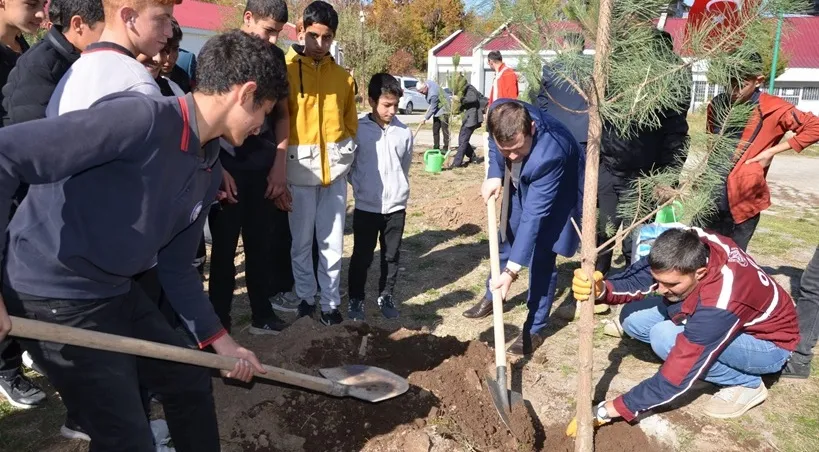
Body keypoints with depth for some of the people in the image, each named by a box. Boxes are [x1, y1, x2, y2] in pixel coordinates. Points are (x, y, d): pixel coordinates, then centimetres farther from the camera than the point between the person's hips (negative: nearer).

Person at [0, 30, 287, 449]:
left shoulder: (210, 172, 4)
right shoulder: (141, 117, -24)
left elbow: (176, 267, 11)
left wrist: (219, 339, 11)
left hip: (119, 291, 9)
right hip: (57, 296, -8)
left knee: (191, 383, 18)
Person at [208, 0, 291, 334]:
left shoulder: (276, 56, 8)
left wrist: (280, 163, 6)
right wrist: (216, 167, -10)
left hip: (264, 165, 4)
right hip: (227, 163, -3)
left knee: (261, 243, 10)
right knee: (224, 245, 3)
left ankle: (261, 315, 22)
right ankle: (219, 320, 15)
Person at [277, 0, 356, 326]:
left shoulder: (343, 76, 10)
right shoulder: (286, 68, -2)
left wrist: (345, 153, 11)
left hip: (335, 166, 3)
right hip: (300, 166, -3)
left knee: (333, 241, 8)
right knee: (301, 240, 8)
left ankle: (331, 301, 21)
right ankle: (305, 296, 25)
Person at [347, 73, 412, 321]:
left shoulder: (404, 132, 0)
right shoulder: (357, 129, -7)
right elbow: (348, 164, 2)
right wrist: (361, 186, 1)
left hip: (396, 206, 2)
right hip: (366, 207, -2)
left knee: (392, 256, 13)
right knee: (362, 256, 8)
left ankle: (386, 296, 29)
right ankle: (356, 299, 24)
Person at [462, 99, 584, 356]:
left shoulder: (550, 154, -45)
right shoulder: (499, 113, -30)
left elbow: (533, 215, -43)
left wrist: (512, 270, -43)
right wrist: (495, 174, -18)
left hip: (555, 198, -6)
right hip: (521, 184, 6)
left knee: (541, 260, -6)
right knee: (506, 238, 20)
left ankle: (534, 329, 12)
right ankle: (492, 296, 41)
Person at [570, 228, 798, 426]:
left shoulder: (719, 304, -40)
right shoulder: (689, 247, -25)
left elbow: (675, 378, -33)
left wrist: (609, 409, -28)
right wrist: (601, 289, -46)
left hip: (770, 344, -6)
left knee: (665, 337, -30)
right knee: (634, 318, -10)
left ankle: (747, 384, -7)